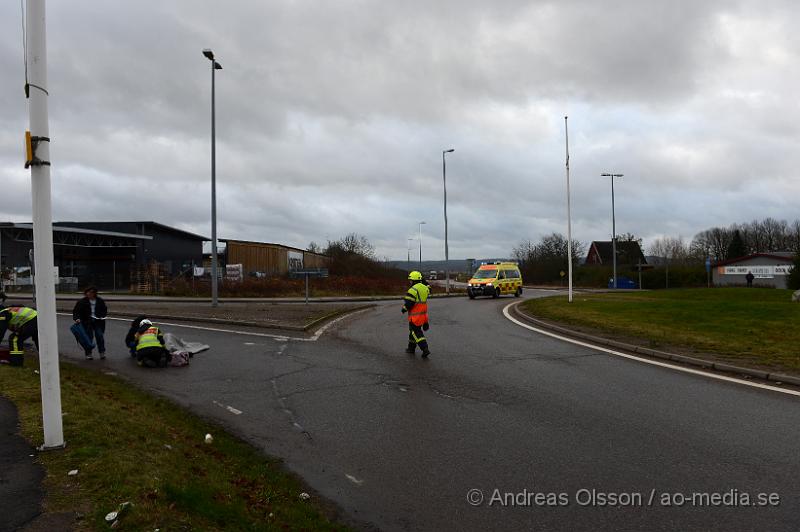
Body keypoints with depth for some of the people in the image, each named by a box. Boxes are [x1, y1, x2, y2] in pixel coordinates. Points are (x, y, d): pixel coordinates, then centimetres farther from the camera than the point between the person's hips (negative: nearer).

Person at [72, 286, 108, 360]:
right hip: (87, 322, -1)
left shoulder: (100, 301, 9)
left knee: (100, 336, -6)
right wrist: (77, 318, -18)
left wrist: (103, 316, -1)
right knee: (88, 337, -3)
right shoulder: (82, 302, 0)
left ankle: (102, 352, 2)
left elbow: (105, 310, 18)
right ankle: (88, 354, 7)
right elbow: (76, 311, -1)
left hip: (98, 321, 2)